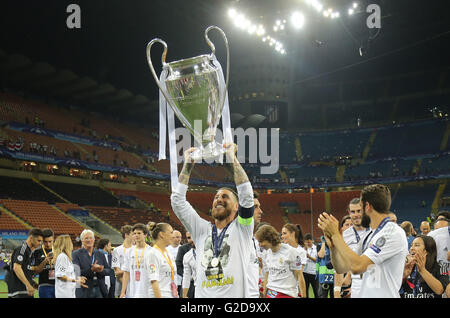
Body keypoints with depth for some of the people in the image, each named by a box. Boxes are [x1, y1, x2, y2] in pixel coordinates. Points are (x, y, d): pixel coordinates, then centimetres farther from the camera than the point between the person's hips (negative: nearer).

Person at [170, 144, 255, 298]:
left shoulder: (241, 228, 9)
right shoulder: (202, 229, 17)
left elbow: (246, 195, -4)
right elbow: (177, 200, 13)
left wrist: (232, 158, -3)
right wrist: (188, 164, 11)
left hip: (235, 295, -3)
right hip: (203, 294, 3)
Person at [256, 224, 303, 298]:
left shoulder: (291, 251, -9)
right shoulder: (267, 254, 8)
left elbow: (299, 276, -6)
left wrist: (303, 296, -8)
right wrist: (264, 294, 14)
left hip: (287, 294, -5)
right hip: (270, 293, 5)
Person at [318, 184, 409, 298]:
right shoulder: (368, 237, 12)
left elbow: (357, 267, -22)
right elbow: (341, 268, 11)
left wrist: (335, 234, -15)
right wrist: (332, 246, -6)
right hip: (363, 293, 7)